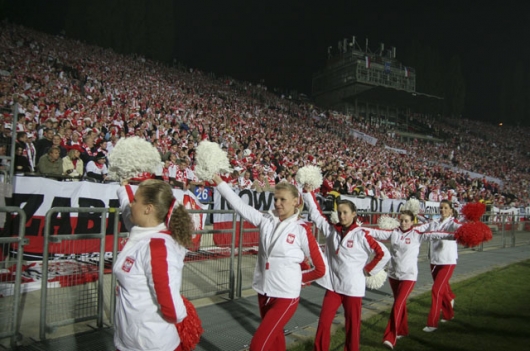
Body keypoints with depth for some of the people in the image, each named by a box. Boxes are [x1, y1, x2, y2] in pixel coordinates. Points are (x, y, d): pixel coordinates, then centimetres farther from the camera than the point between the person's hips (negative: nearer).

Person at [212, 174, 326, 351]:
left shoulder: (301, 230, -12)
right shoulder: (266, 220, -1)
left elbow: (320, 268, -5)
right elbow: (239, 205, -10)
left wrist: (297, 277, 3)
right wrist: (218, 180, -17)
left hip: (285, 295, -5)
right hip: (264, 292, 5)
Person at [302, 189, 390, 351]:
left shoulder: (361, 235, -10)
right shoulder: (331, 230, 1)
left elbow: (383, 254, -8)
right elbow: (316, 214, 0)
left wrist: (368, 270, -5)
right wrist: (308, 193, -7)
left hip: (353, 287, -3)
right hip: (333, 285, 3)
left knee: (352, 325, 10)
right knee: (323, 323, 4)